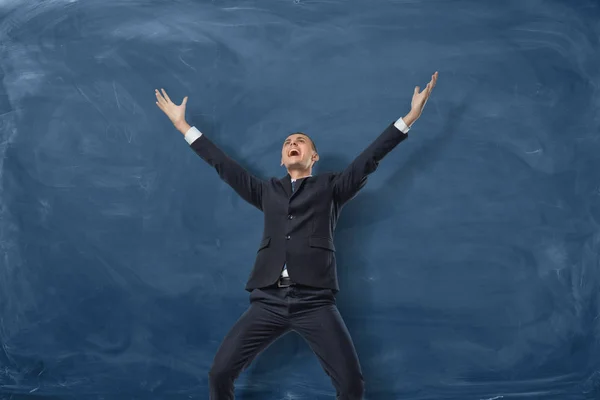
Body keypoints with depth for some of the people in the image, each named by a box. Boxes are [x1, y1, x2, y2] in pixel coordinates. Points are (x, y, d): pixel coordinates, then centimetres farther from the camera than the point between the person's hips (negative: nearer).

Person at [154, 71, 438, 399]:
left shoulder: (331, 187, 15)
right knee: (219, 373, -6)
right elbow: (222, 164, 23)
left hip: (315, 302, -2)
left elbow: (370, 158, 8)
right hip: (268, 301, 2)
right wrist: (182, 125, 24)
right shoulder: (266, 191, 22)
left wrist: (410, 116, 2)